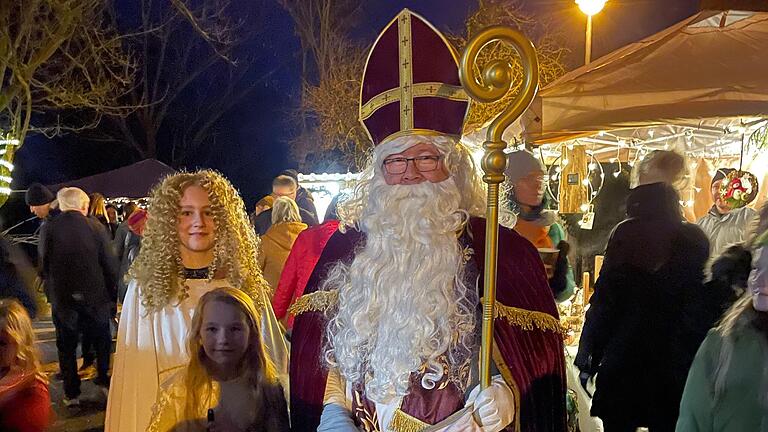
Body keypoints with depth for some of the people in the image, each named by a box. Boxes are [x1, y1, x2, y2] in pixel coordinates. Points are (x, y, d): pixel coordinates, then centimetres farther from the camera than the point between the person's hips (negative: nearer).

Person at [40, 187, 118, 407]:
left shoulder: (48, 229, -7)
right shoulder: (96, 227, -10)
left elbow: (44, 265, -2)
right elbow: (110, 263, -7)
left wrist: (50, 291, 11)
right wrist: (113, 293, 3)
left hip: (62, 298, 1)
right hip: (95, 296, 0)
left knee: (66, 347, 12)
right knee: (102, 341, 18)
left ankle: (71, 393, 18)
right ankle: (105, 380, 27)